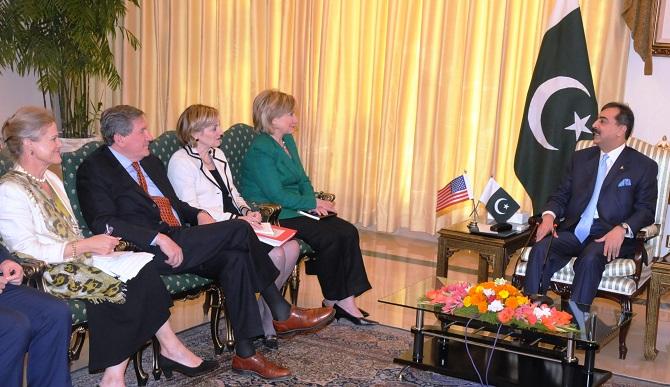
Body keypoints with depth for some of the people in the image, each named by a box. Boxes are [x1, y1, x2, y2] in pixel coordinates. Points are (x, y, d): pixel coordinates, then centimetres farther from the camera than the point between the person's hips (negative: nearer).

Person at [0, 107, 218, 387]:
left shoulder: (51, 179, 19)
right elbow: (26, 251, -17)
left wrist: (95, 244, 3)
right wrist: (85, 246, -18)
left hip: (77, 259, 8)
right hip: (48, 275, -8)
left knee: (143, 271, -18)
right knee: (126, 287, -26)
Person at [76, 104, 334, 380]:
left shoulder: (151, 162, 22)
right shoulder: (94, 169, -4)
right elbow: (103, 223, -16)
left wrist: (197, 214, 6)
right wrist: (159, 238, -26)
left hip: (178, 242, 8)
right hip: (148, 251, -8)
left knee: (234, 259, -21)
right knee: (239, 229, -19)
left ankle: (245, 353, -15)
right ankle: (282, 313, -5)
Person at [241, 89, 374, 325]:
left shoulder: (288, 141, 15)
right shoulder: (260, 149, -14)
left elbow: (303, 179, 17)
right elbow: (275, 194, -20)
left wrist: (314, 202, -4)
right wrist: (312, 204, -13)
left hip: (294, 210, 9)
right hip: (272, 216, -9)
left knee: (348, 232, -10)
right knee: (329, 237, -23)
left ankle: (346, 300, -11)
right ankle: (332, 301, -4)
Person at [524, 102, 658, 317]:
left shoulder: (644, 166, 6)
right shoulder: (580, 158, 19)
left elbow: (646, 210, 0)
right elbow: (561, 195, 16)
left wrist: (622, 229, -20)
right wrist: (549, 215, -6)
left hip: (610, 237, -4)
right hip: (573, 231, 4)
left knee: (590, 259, -36)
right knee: (540, 249, -26)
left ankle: (576, 318, -32)